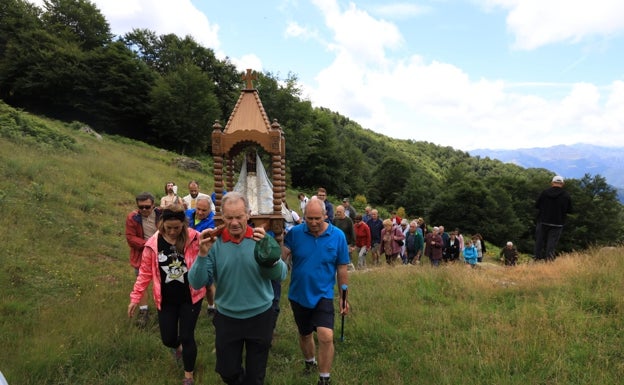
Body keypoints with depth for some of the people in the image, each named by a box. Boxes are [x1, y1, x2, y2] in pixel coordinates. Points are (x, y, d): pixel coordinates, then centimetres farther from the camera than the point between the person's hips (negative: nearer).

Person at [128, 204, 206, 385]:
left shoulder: (194, 239, -14)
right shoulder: (153, 243, -7)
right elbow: (145, 272, 2)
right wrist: (135, 298, 4)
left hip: (190, 297, -3)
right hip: (166, 300, 3)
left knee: (187, 337, 4)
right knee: (168, 339, 13)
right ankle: (177, 347, 54)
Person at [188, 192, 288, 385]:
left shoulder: (262, 240, -11)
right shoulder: (214, 244, -9)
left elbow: (280, 275, -17)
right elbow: (196, 283, -12)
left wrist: (268, 252, -34)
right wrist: (203, 254, -28)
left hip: (260, 317, -1)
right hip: (227, 318, 1)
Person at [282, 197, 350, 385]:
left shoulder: (337, 236, -9)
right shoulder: (295, 233, -10)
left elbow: (342, 269, -2)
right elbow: (282, 257, -20)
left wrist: (343, 298, 3)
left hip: (323, 295, -2)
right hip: (298, 295, 2)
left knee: (326, 336, -16)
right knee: (304, 334, 20)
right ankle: (309, 362, 50)